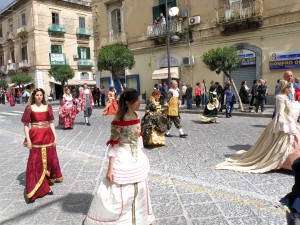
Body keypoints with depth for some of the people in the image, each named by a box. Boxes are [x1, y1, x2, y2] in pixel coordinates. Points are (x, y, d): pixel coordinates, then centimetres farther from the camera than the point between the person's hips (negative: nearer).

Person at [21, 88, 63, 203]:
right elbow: (26, 125, -2)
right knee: (35, 162, -2)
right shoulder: (29, 108, -2)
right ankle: (34, 190, 3)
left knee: (49, 159, 15)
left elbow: (51, 123, 8)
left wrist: (55, 136, 2)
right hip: (35, 137, -3)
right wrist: (28, 139, -10)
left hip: (48, 136, 3)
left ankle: (49, 181, 39)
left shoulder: (48, 107, 6)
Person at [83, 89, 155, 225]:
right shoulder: (119, 120, -21)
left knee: (140, 188, 20)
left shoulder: (136, 116, 0)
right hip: (123, 159, -7)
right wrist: (110, 168, -20)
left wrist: (144, 155, 17)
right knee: (118, 192, 3)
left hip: (137, 158, 7)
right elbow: (113, 145, -18)